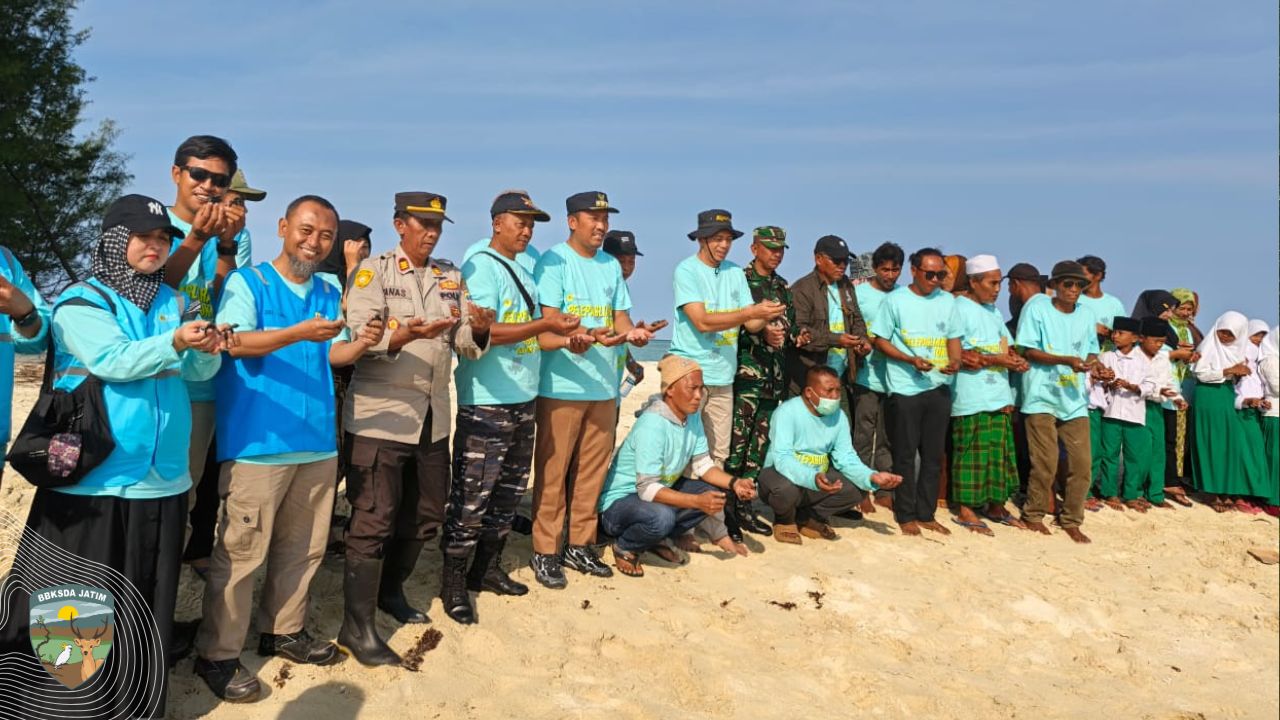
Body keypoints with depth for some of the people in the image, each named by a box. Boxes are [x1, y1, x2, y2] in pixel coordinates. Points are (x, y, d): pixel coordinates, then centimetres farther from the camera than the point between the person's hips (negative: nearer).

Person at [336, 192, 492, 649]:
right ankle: (357, 626, 5)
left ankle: (390, 590, 36)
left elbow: (466, 347, 8)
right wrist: (406, 335, -31)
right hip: (380, 415, -6)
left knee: (426, 515, 15)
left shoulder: (451, 277, 12)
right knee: (373, 520, -3)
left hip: (433, 418, 6)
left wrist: (479, 331, -14)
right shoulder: (373, 271, -4)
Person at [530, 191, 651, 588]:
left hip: (604, 386, 6)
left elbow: (620, 317, 15)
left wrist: (632, 332, -8)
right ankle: (545, 551, 9)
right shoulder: (553, 261, -6)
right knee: (552, 471, -1)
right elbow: (550, 322, -14)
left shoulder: (611, 266, 15)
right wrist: (597, 334, -27)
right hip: (561, 386, -6)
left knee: (592, 470, 11)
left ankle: (579, 545, 24)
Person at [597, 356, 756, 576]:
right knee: (661, 516, -38)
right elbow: (647, 490, -30)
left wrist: (733, 483, -17)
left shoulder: (692, 416, -3)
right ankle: (624, 547, -5)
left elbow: (703, 465, 0)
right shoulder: (652, 424, -28)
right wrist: (698, 502, -36)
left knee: (715, 491, -5)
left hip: (660, 490, 9)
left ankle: (657, 538, 7)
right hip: (619, 501, -8)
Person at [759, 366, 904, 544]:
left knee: (857, 489, -12)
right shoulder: (787, 412, -23)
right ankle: (785, 520, -2)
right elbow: (782, 458, -32)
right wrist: (812, 479, -49)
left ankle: (806, 517, 6)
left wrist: (871, 477, -24)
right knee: (786, 489, -39)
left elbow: (846, 458, -4)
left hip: (818, 477, 6)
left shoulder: (839, 416, -3)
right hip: (782, 473, -6)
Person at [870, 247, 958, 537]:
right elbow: (880, 340, -2)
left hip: (939, 387, 4)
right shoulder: (896, 301, -2)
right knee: (905, 454, 2)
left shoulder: (948, 301, 10)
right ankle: (906, 515, 13)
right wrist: (912, 360, -15)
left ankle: (926, 513, 19)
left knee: (934, 454, 8)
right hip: (905, 388, -4)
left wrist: (955, 360, -7)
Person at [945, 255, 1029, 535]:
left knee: (999, 450, 10)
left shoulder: (994, 311, 18)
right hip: (971, 397, -8)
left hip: (998, 394, 8)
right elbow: (955, 356, -14)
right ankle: (965, 510, 4)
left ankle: (996, 505, 21)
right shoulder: (959, 308, -7)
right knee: (971, 452, -4)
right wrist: (994, 359, -15)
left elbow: (1005, 349, 21)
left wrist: (1014, 360, -2)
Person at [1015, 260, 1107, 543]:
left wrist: (1097, 368, -5)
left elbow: (1090, 353, 18)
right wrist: (1067, 361, -19)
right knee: (1046, 463, -6)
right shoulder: (1036, 308, -4)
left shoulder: (1086, 316, 12)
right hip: (1042, 396, -5)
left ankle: (1071, 520, 17)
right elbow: (1029, 351, -9)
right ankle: (1033, 514, 15)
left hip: (1075, 399, 5)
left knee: (1082, 462, 2)